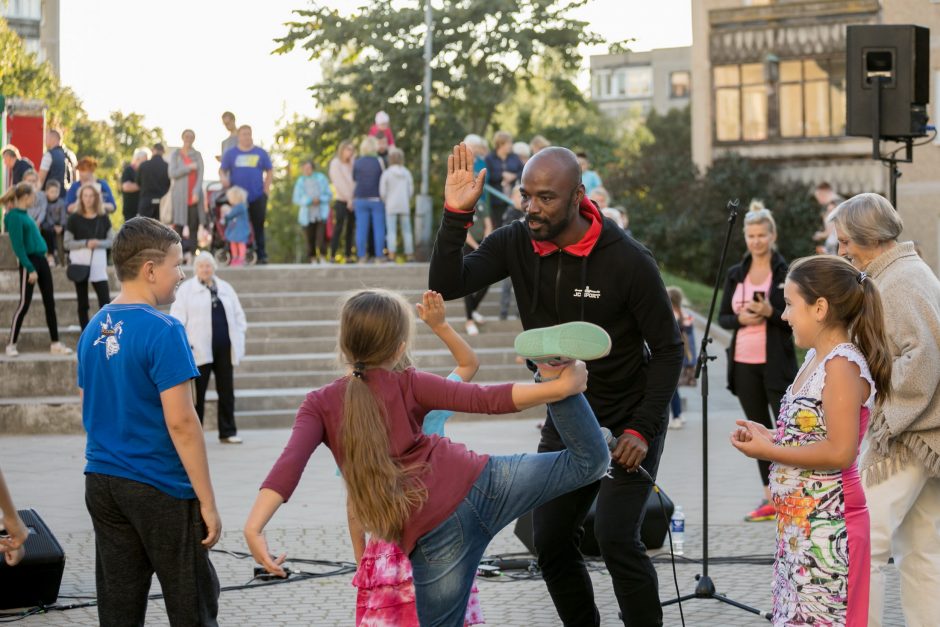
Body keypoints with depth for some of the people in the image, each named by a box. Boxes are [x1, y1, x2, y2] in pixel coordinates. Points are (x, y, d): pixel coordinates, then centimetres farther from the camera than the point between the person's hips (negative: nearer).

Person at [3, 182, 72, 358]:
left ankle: (55, 343, 10)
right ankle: (11, 344, 5)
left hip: (41, 260, 9)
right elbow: (18, 246, -17)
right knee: (24, 304, -4)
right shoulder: (15, 217, -12)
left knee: (50, 302, 7)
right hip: (29, 262, -9)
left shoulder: (24, 215, 14)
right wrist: (30, 269, -19)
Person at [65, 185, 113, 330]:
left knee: (105, 300, -8)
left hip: (98, 264, 1)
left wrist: (99, 243, -15)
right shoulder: (74, 218, 0)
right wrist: (86, 243, -18)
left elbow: (112, 241, 5)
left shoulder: (103, 218, 5)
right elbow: (67, 243, -3)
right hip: (80, 264, -1)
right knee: (83, 303, 6)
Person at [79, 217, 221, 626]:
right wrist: (208, 502, -14)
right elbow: (181, 423, -18)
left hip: (102, 484, 7)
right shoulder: (163, 331, -15)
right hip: (160, 488, -7)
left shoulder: (94, 330, 8)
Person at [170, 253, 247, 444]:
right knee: (198, 392, 0)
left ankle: (228, 432, 13)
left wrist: (239, 337, 7)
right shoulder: (186, 289, 2)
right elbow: (177, 317, -3)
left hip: (224, 348, 4)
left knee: (226, 391, 6)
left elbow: (238, 314, 17)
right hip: (199, 349, -4)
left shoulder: (225, 288, 15)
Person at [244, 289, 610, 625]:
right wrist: (558, 387, -2)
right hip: (475, 486, 0)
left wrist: (254, 527, -21)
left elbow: (290, 463, -10)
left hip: (433, 536, 0)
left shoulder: (319, 405, 8)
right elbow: (485, 400, -4)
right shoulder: (408, 385, 7)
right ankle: (557, 375, -13)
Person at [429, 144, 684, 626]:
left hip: (628, 423, -5)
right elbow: (446, 285, -18)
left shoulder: (628, 261, -21)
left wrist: (642, 429, -21)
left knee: (616, 537, -18)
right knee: (551, 544, 7)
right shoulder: (516, 243, -8)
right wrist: (455, 214, -29)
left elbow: (668, 351, -14)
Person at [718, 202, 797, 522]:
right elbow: (722, 317, 9)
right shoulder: (735, 274, 10)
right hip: (744, 362, 5)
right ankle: (770, 497, 14)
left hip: (776, 362, -5)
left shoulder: (786, 273, -3)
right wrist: (741, 319, -11)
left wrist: (770, 312, -20)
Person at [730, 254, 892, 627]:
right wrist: (770, 437, 7)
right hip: (799, 518, 10)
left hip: (826, 524, -10)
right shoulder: (817, 359, 13)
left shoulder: (842, 366, -17)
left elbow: (839, 452, -23)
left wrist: (769, 452, -16)